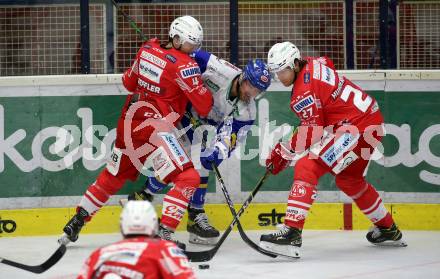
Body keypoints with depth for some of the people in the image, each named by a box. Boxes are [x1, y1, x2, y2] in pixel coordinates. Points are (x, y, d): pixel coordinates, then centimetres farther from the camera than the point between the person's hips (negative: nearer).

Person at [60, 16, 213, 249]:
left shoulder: (147, 49, 8)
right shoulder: (184, 64, -14)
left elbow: (129, 82, 20)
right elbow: (203, 105, -11)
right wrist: (208, 96, 10)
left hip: (128, 122, 9)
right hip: (153, 128, -9)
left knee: (113, 176, 25)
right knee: (188, 178, -10)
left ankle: (74, 225, 33)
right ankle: (164, 233, -19)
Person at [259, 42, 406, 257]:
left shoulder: (304, 90, -18)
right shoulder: (314, 64, 9)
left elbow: (311, 132, -18)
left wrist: (283, 152, -10)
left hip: (356, 128, -11)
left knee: (307, 168, -17)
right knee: (349, 179, 29)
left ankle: (291, 232, -28)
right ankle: (388, 230, 43)